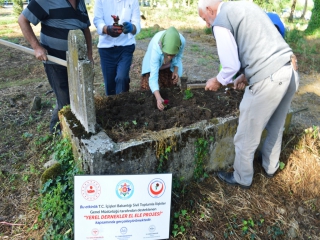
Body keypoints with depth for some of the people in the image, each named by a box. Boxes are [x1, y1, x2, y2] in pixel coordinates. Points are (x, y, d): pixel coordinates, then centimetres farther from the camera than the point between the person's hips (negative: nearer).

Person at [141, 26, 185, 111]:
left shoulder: (182, 41, -35)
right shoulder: (156, 48, -43)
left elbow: (179, 56, -10)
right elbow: (153, 77, -46)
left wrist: (176, 70, -26)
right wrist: (158, 98, -58)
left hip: (170, 67, 3)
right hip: (153, 63, -2)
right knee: (148, 88, -8)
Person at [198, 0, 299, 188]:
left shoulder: (220, 21, -5)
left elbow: (231, 66, -8)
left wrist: (218, 81, 11)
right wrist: (246, 74, 23)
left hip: (268, 79, -9)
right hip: (290, 70, 9)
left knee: (246, 137, 11)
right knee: (276, 128, 28)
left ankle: (242, 179, 32)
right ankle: (271, 167, 50)